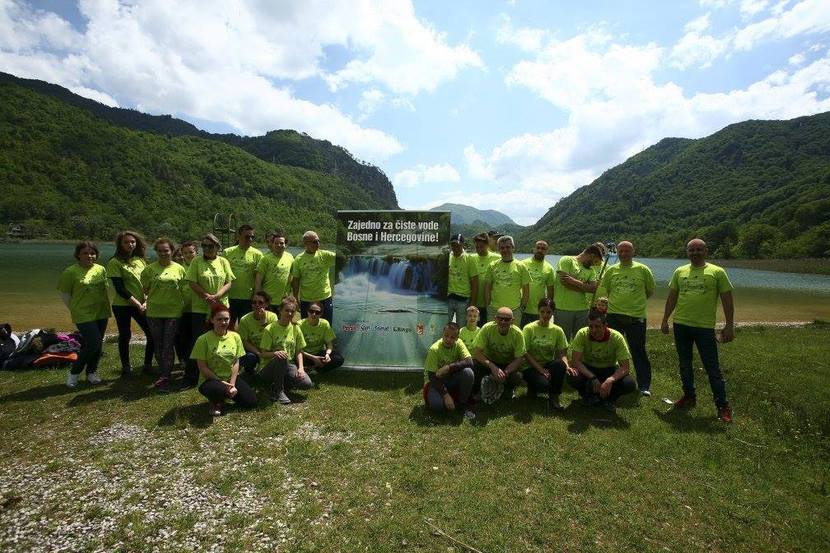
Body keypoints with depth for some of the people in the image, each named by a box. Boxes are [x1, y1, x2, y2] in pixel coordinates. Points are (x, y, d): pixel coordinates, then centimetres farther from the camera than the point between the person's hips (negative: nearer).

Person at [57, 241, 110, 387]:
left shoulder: (101, 269, 5)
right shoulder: (71, 272, -9)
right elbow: (64, 294, -3)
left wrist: (103, 304, 11)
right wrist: (75, 309, -1)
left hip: (101, 313, 5)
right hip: (83, 315, -5)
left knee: (98, 344, 11)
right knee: (93, 343, -12)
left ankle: (91, 372, 28)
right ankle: (74, 373, 10)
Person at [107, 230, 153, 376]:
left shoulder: (141, 260, 7)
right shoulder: (115, 262, -6)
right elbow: (119, 288, -12)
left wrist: (146, 301, -7)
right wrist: (137, 303, -15)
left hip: (142, 305, 4)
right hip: (122, 305, -4)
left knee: (153, 334, 1)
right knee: (125, 336, 6)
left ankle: (148, 364, 17)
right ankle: (126, 367, 23)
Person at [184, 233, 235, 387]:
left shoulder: (223, 262, 6)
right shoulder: (196, 261, 0)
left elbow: (228, 283, 0)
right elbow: (192, 283, -6)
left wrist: (216, 296, -15)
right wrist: (207, 297, -17)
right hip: (200, 309, -2)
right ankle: (191, 377, 13)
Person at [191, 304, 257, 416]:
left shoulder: (235, 336, -1)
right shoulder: (203, 339, -13)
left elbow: (236, 362, -1)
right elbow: (202, 367, -12)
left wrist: (232, 384, -12)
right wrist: (221, 382, -17)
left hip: (231, 378, 4)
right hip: (211, 379, -4)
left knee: (251, 401, -11)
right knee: (218, 389, -39)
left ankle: (225, 394, 17)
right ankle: (216, 403, -1)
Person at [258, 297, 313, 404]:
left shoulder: (296, 329, 3)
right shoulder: (270, 329, -9)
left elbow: (299, 351, 5)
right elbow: (262, 354, -9)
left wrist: (300, 368, -11)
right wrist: (275, 353, -30)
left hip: (288, 365, 3)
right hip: (269, 367, -3)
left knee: (307, 383, -22)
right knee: (282, 357, -38)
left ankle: (280, 383, 5)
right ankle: (278, 391, -16)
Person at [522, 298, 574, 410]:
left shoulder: (557, 330, 1)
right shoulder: (529, 328, -8)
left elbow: (562, 353, -2)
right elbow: (525, 353, -11)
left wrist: (566, 366, -23)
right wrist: (540, 369, -20)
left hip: (549, 365, 3)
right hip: (531, 367, -3)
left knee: (560, 364, -32)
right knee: (544, 385, -33)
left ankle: (554, 397, -9)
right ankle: (532, 386, 7)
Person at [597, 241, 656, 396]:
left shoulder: (643, 269, -1)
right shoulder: (611, 270, 4)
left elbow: (650, 290, 9)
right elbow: (602, 292, 10)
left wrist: (637, 302, 8)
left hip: (636, 317, -2)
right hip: (613, 316, 2)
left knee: (639, 352, 5)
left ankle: (644, 386, 18)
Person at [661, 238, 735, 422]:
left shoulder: (717, 272, -1)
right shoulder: (679, 272, 8)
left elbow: (727, 300, -1)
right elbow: (672, 298, 12)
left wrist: (729, 326, -6)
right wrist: (665, 320, 9)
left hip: (705, 326, -3)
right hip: (681, 325, 4)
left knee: (712, 368, 0)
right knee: (685, 365, 13)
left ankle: (723, 406, 11)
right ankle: (689, 396, 29)